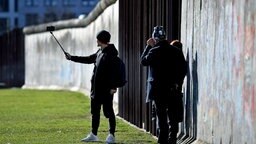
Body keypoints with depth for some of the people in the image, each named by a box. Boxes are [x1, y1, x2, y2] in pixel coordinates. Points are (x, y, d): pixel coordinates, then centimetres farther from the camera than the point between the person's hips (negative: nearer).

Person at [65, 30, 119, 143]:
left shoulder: (110, 53, -14)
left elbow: (113, 70, -20)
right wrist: (71, 57, 30)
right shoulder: (99, 52, 14)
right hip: (97, 88, 9)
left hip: (106, 89, -9)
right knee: (95, 111, 13)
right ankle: (93, 135, 21)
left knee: (108, 111, -3)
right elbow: (88, 59, 27)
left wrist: (113, 87, -25)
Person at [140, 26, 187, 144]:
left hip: (158, 89, -3)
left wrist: (148, 46, 8)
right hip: (173, 89, 3)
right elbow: (183, 69, 4)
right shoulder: (176, 51, 1)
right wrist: (177, 82, 12)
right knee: (173, 117, 9)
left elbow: (143, 61, 3)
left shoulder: (154, 51, -11)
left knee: (162, 116, 2)